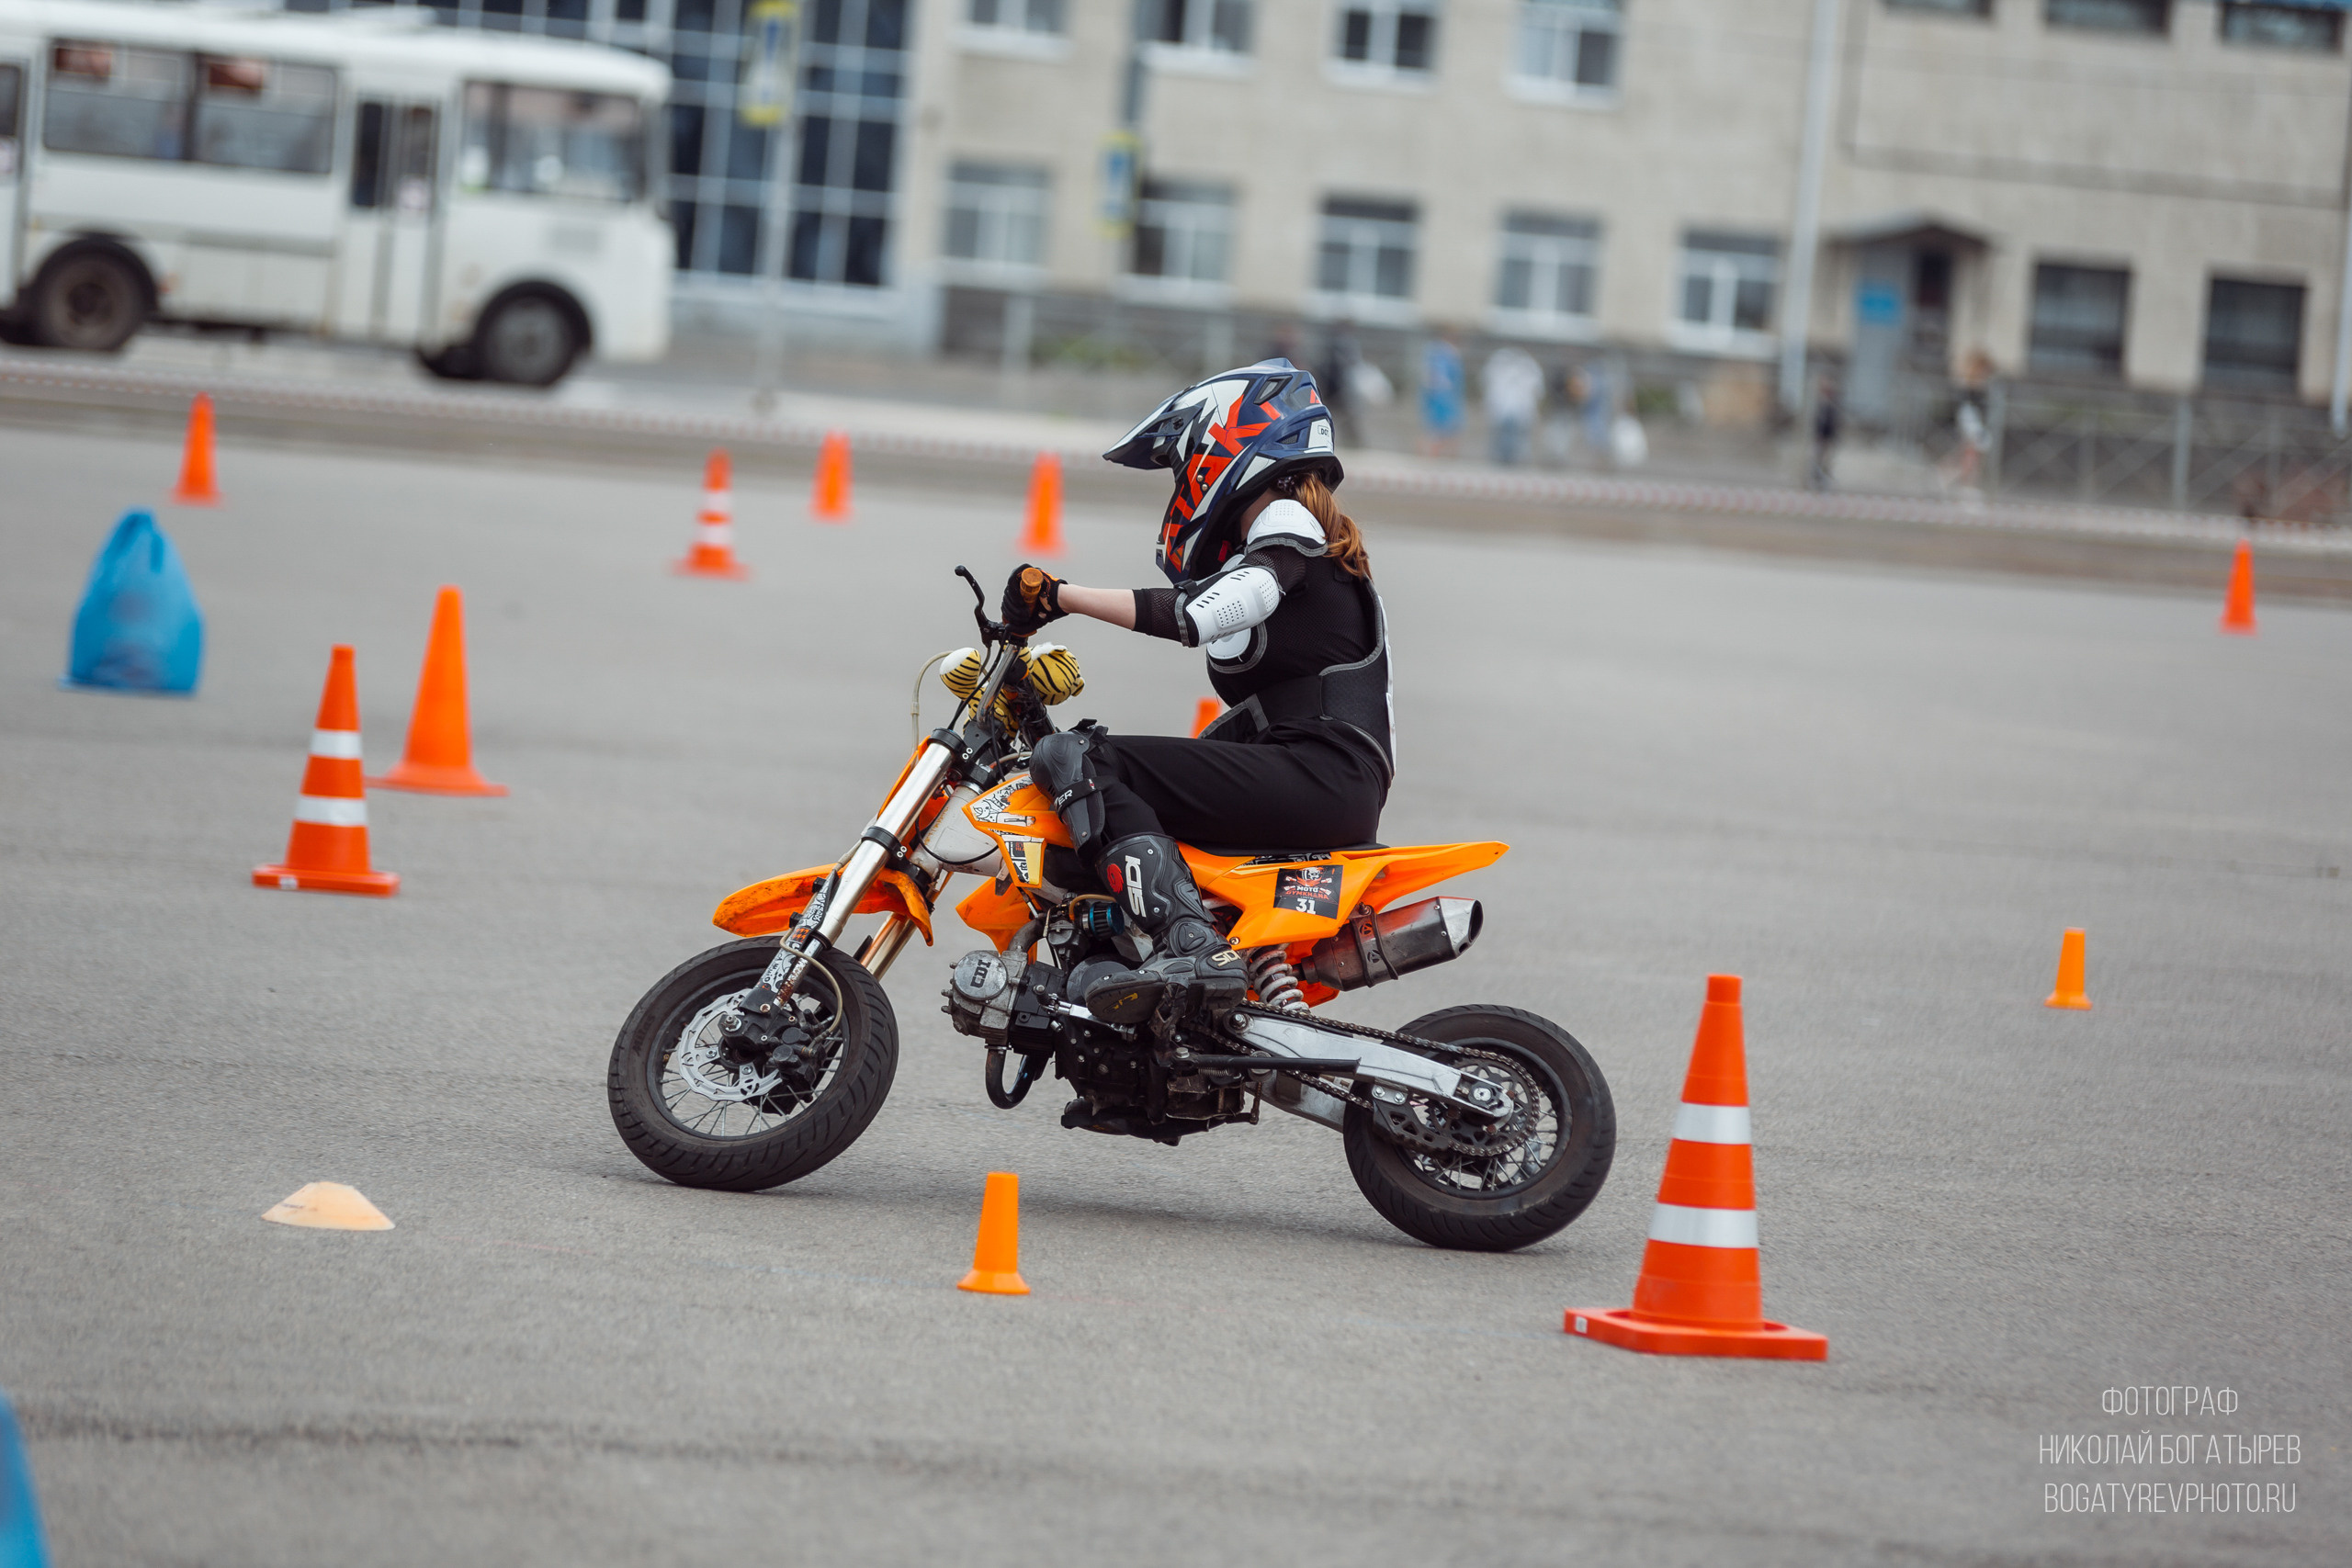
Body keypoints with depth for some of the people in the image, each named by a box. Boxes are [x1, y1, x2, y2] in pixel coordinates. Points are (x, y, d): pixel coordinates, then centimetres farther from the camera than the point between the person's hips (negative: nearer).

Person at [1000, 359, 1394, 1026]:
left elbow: (1202, 613, -20)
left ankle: (1188, 943, -36)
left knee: (1074, 758, -20)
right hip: (1338, 793, 10)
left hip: (1319, 769, -10)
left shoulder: (1286, 520, -1)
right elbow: (1254, 713, 31)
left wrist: (1062, 596, -17)